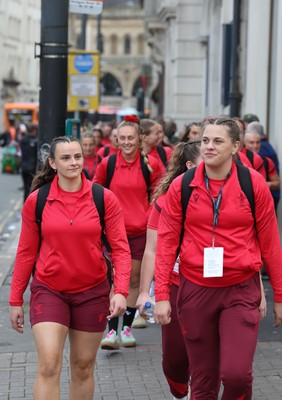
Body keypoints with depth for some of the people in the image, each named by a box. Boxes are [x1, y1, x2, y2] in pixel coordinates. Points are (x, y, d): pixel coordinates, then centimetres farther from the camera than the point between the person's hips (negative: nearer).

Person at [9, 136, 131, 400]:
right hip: (49, 291, -1)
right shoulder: (36, 201, -3)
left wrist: (121, 291, -18)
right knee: (49, 366, -12)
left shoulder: (104, 198, -5)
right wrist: (16, 300, 5)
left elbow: (120, 248, -5)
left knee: (83, 367, 11)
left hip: (92, 292, 1)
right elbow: (26, 252, 3)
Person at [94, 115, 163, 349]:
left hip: (141, 230, 1)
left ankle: (127, 327, 22)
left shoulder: (151, 164, -3)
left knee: (134, 280, 10)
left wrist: (151, 218, 2)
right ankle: (112, 331, -11)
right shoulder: (107, 163, -2)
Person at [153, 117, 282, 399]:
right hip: (195, 289, 1)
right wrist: (161, 294, -4)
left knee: (236, 373, -13)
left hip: (241, 290, -1)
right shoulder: (181, 186, -1)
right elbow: (166, 241, 1)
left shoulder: (254, 183, -3)